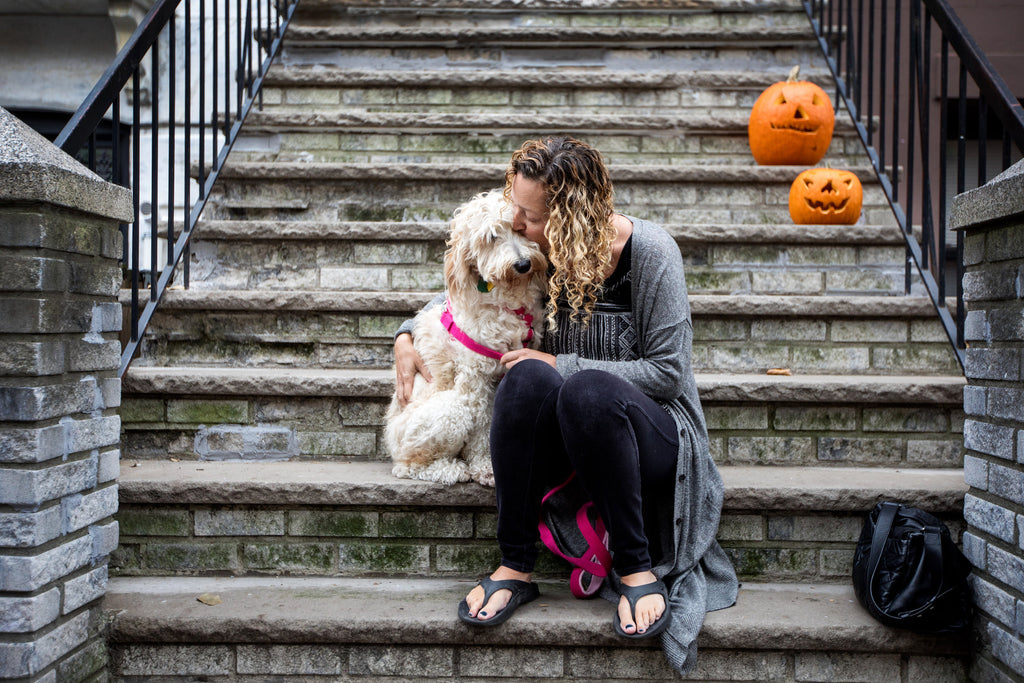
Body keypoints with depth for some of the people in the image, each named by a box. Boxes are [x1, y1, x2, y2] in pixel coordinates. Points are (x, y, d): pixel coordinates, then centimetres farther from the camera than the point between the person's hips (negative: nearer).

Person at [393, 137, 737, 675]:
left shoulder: (649, 250, -13)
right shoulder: (538, 251, 0)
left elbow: (667, 372, -12)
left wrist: (564, 366, -19)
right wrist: (407, 336, 1)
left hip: (649, 435, -3)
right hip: (559, 445, 4)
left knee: (588, 388, -38)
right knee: (529, 378, -31)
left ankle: (637, 569, -23)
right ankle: (515, 568, -21)